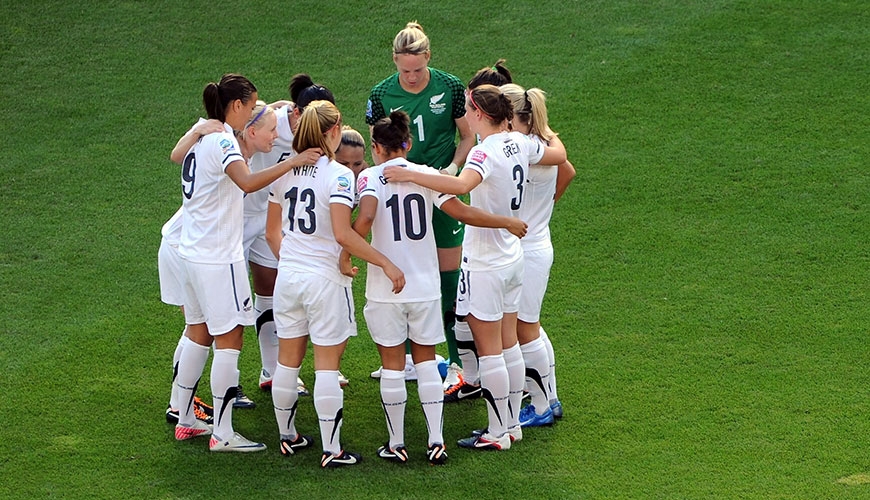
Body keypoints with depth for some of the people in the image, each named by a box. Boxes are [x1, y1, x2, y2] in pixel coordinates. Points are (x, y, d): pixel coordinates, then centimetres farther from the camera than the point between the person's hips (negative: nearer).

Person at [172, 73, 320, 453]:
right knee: (229, 339, -4)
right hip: (219, 258, -10)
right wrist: (291, 163, -43)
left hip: (192, 251, 10)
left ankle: (185, 420, 26)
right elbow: (247, 182, -37)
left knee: (198, 333, 19)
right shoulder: (222, 141, -19)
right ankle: (222, 434, -3)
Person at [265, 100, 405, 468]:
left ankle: (287, 437, 28)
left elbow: (272, 232, 10)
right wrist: (386, 263, -19)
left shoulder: (285, 172, 4)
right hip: (324, 277, -6)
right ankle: (331, 450, 2)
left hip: (288, 275, 6)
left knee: (288, 360, 15)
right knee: (327, 365, 0)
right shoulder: (337, 175, -14)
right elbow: (343, 234, -24)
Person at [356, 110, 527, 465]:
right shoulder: (427, 175, -1)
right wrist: (506, 222, 5)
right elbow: (461, 212, -6)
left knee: (392, 365, 8)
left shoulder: (370, 177, -7)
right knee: (426, 360, 14)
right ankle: (436, 441, 9)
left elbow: (366, 218, -25)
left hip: (385, 287, -2)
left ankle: (396, 444, 13)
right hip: (424, 286, 2)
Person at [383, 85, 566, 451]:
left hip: (485, 265, -8)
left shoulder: (486, 152, -24)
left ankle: (498, 433, 7)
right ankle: (512, 424, 25)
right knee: (508, 346, 17)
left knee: (489, 352, 1)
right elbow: (558, 155, 20)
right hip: (512, 258, 8)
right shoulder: (519, 144, 0)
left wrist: (409, 175, -45)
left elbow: (462, 185, -45)